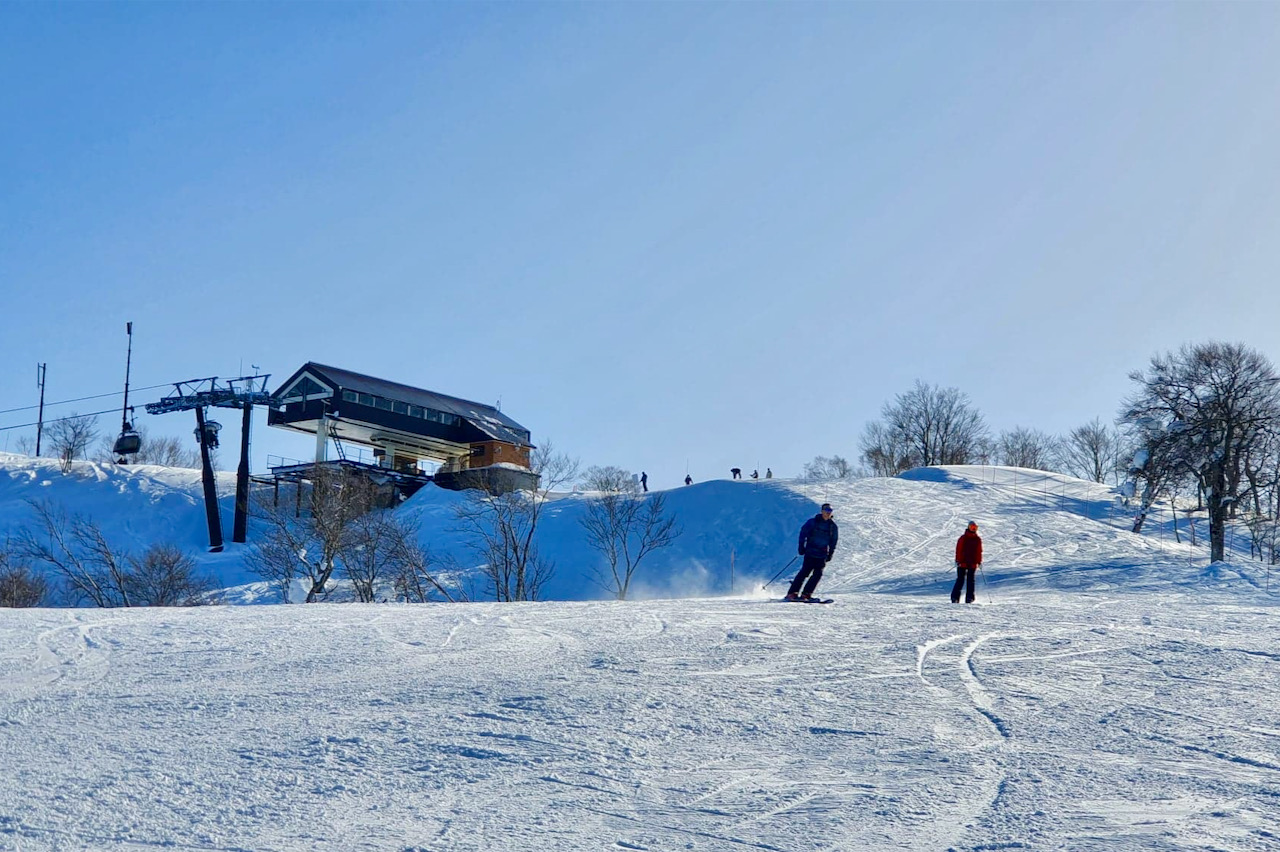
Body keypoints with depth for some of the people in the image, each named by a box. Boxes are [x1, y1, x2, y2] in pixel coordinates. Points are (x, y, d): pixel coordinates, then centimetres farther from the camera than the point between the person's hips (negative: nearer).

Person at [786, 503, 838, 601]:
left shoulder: (833, 527, 10)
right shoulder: (812, 522, -1)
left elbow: (833, 542, 18)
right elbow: (803, 533, 0)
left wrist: (830, 554, 11)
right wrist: (801, 547, -7)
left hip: (822, 555, 4)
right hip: (810, 552, -4)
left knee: (818, 574, -8)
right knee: (805, 572, -12)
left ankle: (806, 594, -3)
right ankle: (792, 593, -11)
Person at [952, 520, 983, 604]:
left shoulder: (978, 540, 11)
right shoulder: (963, 538, 1)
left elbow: (979, 551, 15)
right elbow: (958, 549, -2)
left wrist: (979, 561, 7)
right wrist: (958, 560, -9)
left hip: (973, 564, 3)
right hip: (962, 563, -3)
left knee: (970, 580, 2)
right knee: (960, 580, -5)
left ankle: (969, 598, 2)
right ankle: (955, 597, -2)